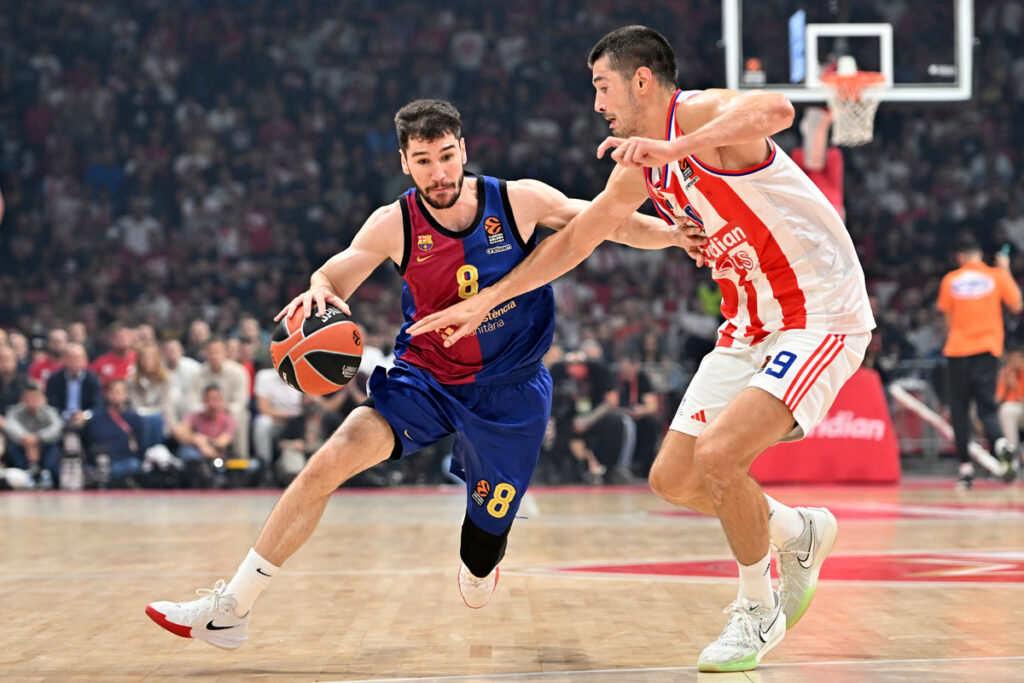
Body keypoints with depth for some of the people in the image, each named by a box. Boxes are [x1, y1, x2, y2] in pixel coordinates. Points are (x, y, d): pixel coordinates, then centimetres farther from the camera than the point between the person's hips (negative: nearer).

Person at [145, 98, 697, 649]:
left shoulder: (519, 201, -12)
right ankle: (231, 609, -16)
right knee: (330, 460, -24)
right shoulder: (394, 225, -11)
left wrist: (678, 235, -9)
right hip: (424, 377, 1)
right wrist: (319, 290, -28)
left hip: (508, 393, -1)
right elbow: (334, 276, -4)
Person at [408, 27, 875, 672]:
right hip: (751, 326, 9)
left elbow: (776, 109, -42)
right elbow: (573, 239, 21)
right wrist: (487, 300, 20)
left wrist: (675, 147, -52)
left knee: (718, 454, -24)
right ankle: (799, 534, 30)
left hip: (821, 316, -9)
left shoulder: (701, 115, -18)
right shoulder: (642, 169, 9)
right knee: (674, 479, 6)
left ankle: (757, 612, -2)